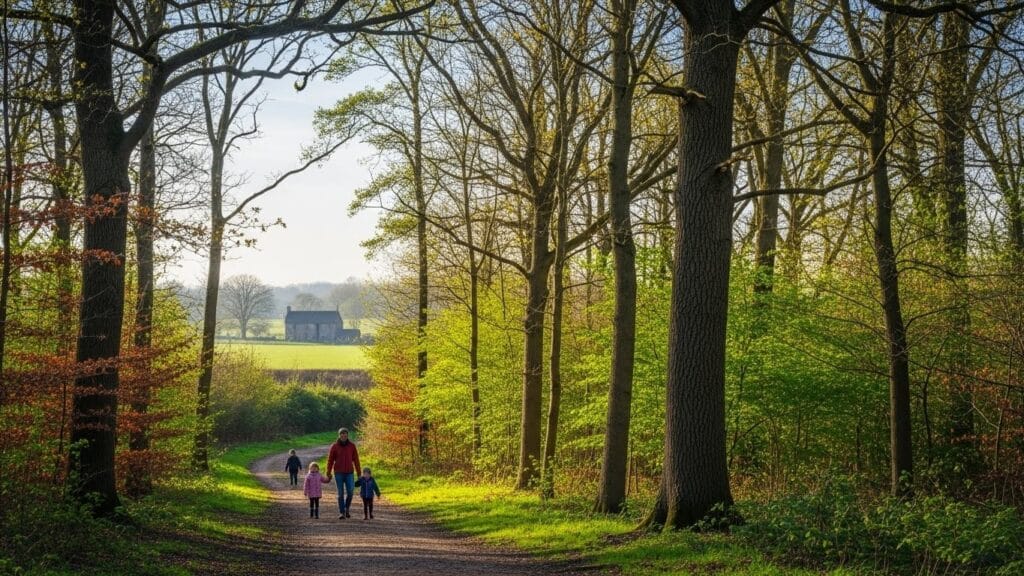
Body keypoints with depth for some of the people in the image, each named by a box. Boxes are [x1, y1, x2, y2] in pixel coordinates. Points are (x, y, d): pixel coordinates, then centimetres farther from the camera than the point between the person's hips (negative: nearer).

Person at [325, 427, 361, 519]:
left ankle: (347, 509, 16)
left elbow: (356, 459, 2)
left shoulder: (352, 445, 0)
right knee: (341, 493, -1)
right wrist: (328, 474, -5)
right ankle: (342, 513, 6)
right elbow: (330, 460, -2)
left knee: (350, 492, -8)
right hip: (338, 473, -1)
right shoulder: (334, 446, -4)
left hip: (349, 473, 1)